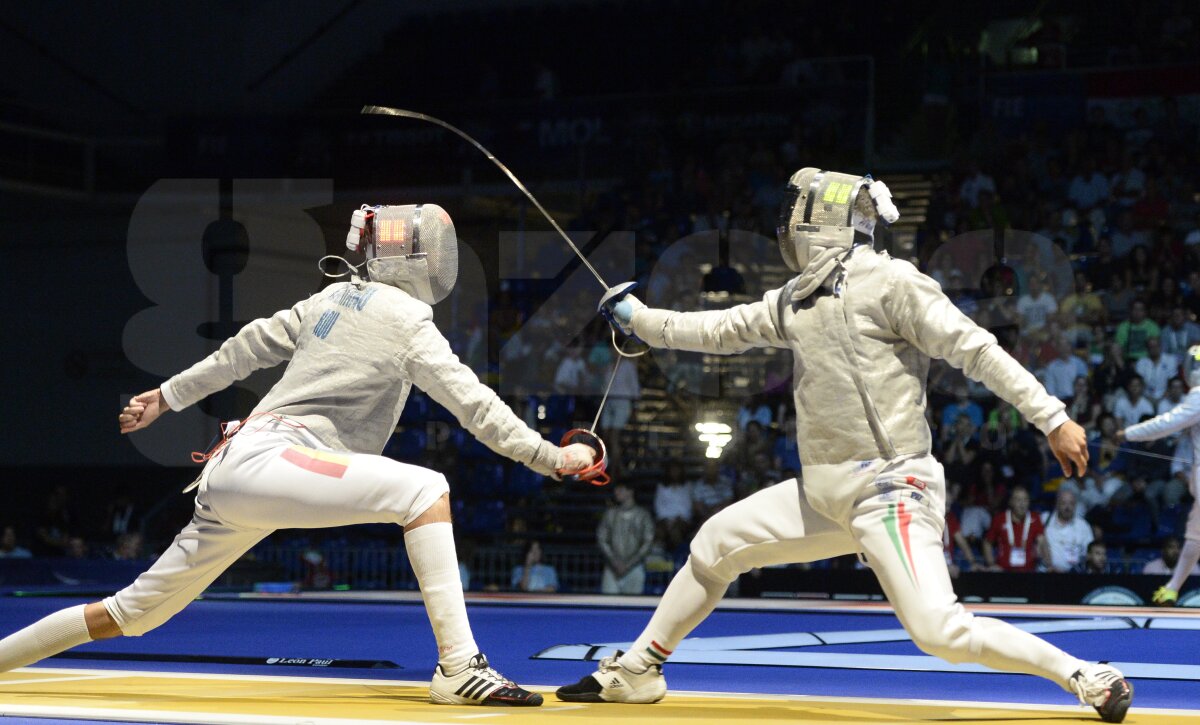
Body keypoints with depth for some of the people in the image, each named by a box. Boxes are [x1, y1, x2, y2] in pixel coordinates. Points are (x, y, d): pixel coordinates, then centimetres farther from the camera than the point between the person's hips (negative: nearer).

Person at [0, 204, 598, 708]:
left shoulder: (337, 297, 18)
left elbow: (250, 346, 24)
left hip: (232, 469, 9)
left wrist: (170, 395, 31)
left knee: (133, 614, 18)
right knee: (424, 491, -19)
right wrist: (551, 458, -10)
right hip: (267, 462, -9)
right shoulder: (406, 321, -5)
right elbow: (473, 404, -11)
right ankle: (459, 667, -25)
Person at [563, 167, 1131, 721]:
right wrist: (639, 319, 28)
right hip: (827, 493, 8)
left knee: (941, 632, -22)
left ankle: (1087, 678, -10)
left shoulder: (889, 282, -12)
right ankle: (635, 673, 29)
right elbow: (721, 331, 26)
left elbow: (977, 350, -15)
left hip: (889, 489, -8)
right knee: (715, 546, 14)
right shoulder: (797, 298, 12)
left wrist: (1053, 419, -20)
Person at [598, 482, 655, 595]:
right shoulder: (609, 514, 9)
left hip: (634, 568, -1)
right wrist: (614, 562, -7)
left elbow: (648, 543, 0)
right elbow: (601, 540, 6)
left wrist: (629, 564, -8)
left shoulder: (643, 515, 4)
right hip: (612, 569, 1)